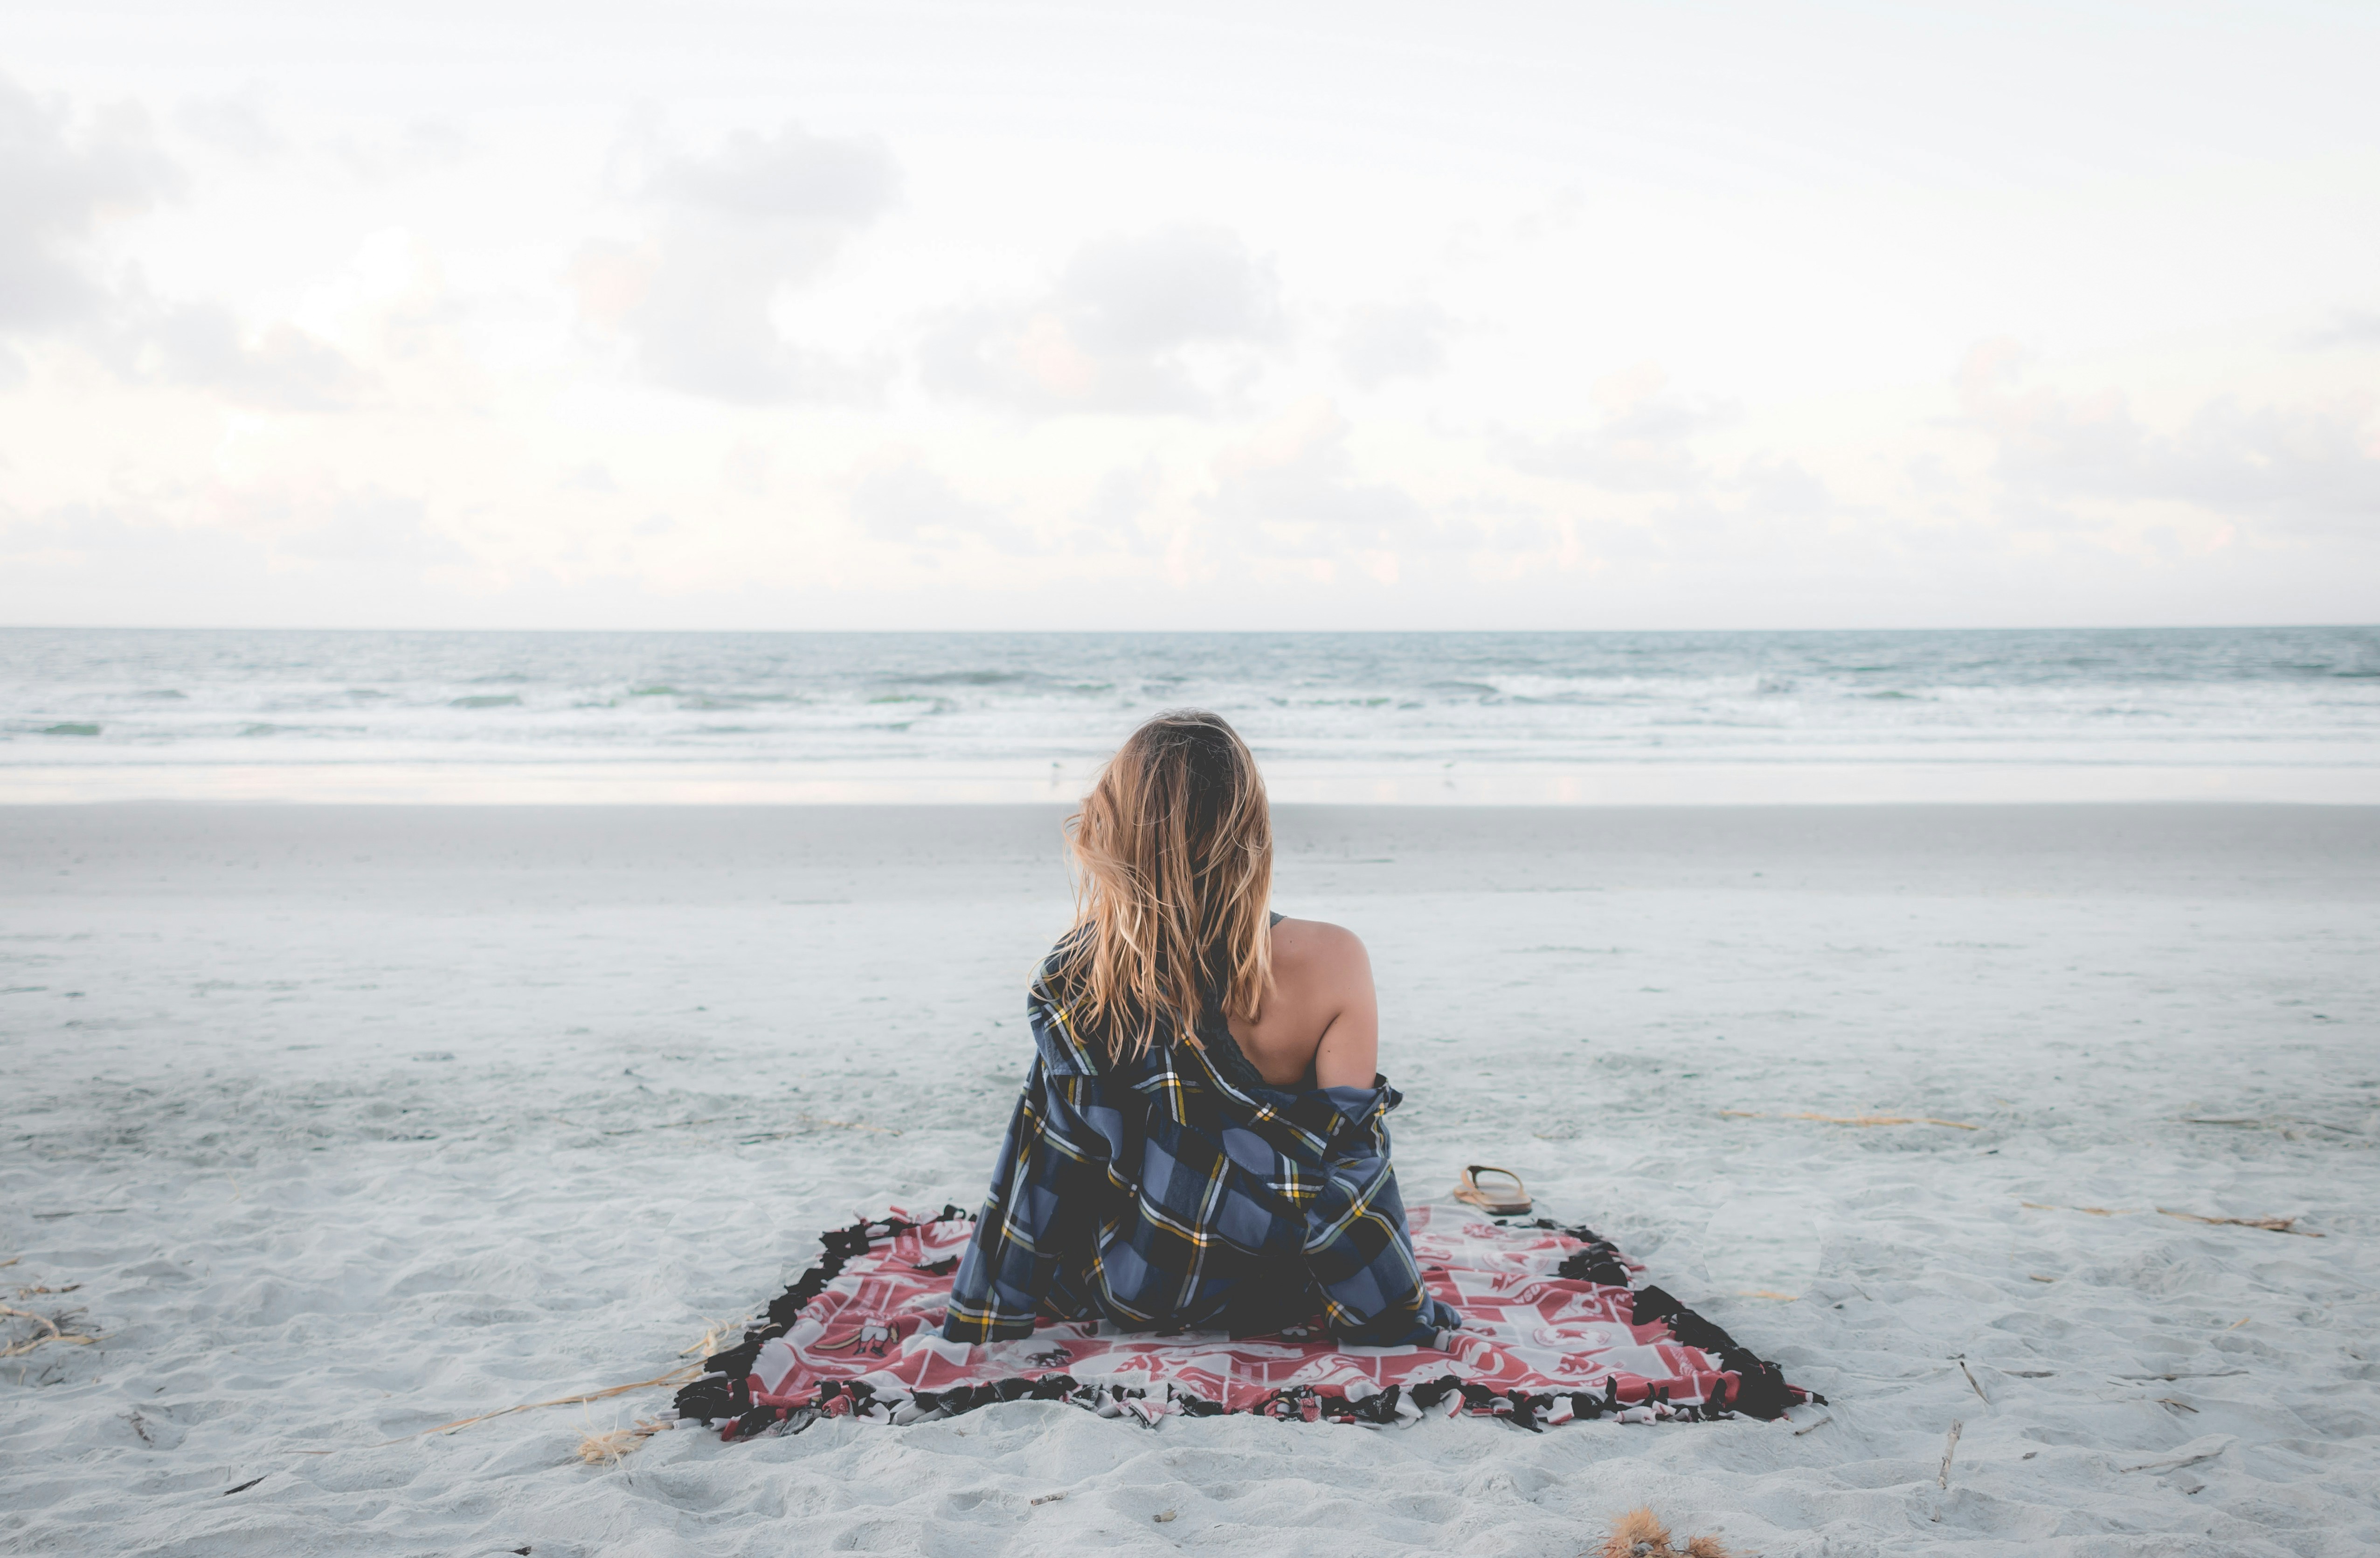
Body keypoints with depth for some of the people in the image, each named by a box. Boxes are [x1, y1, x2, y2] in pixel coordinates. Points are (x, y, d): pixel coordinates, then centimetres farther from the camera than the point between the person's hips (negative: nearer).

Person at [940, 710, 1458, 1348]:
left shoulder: (1074, 980, -20)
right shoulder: (1330, 964, -24)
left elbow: (1049, 1167, -11)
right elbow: (1351, 1165, -19)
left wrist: (979, 1324, 4)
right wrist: (1409, 1321, -4)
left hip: (1123, 1298, 1)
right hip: (1277, 1301, -1)